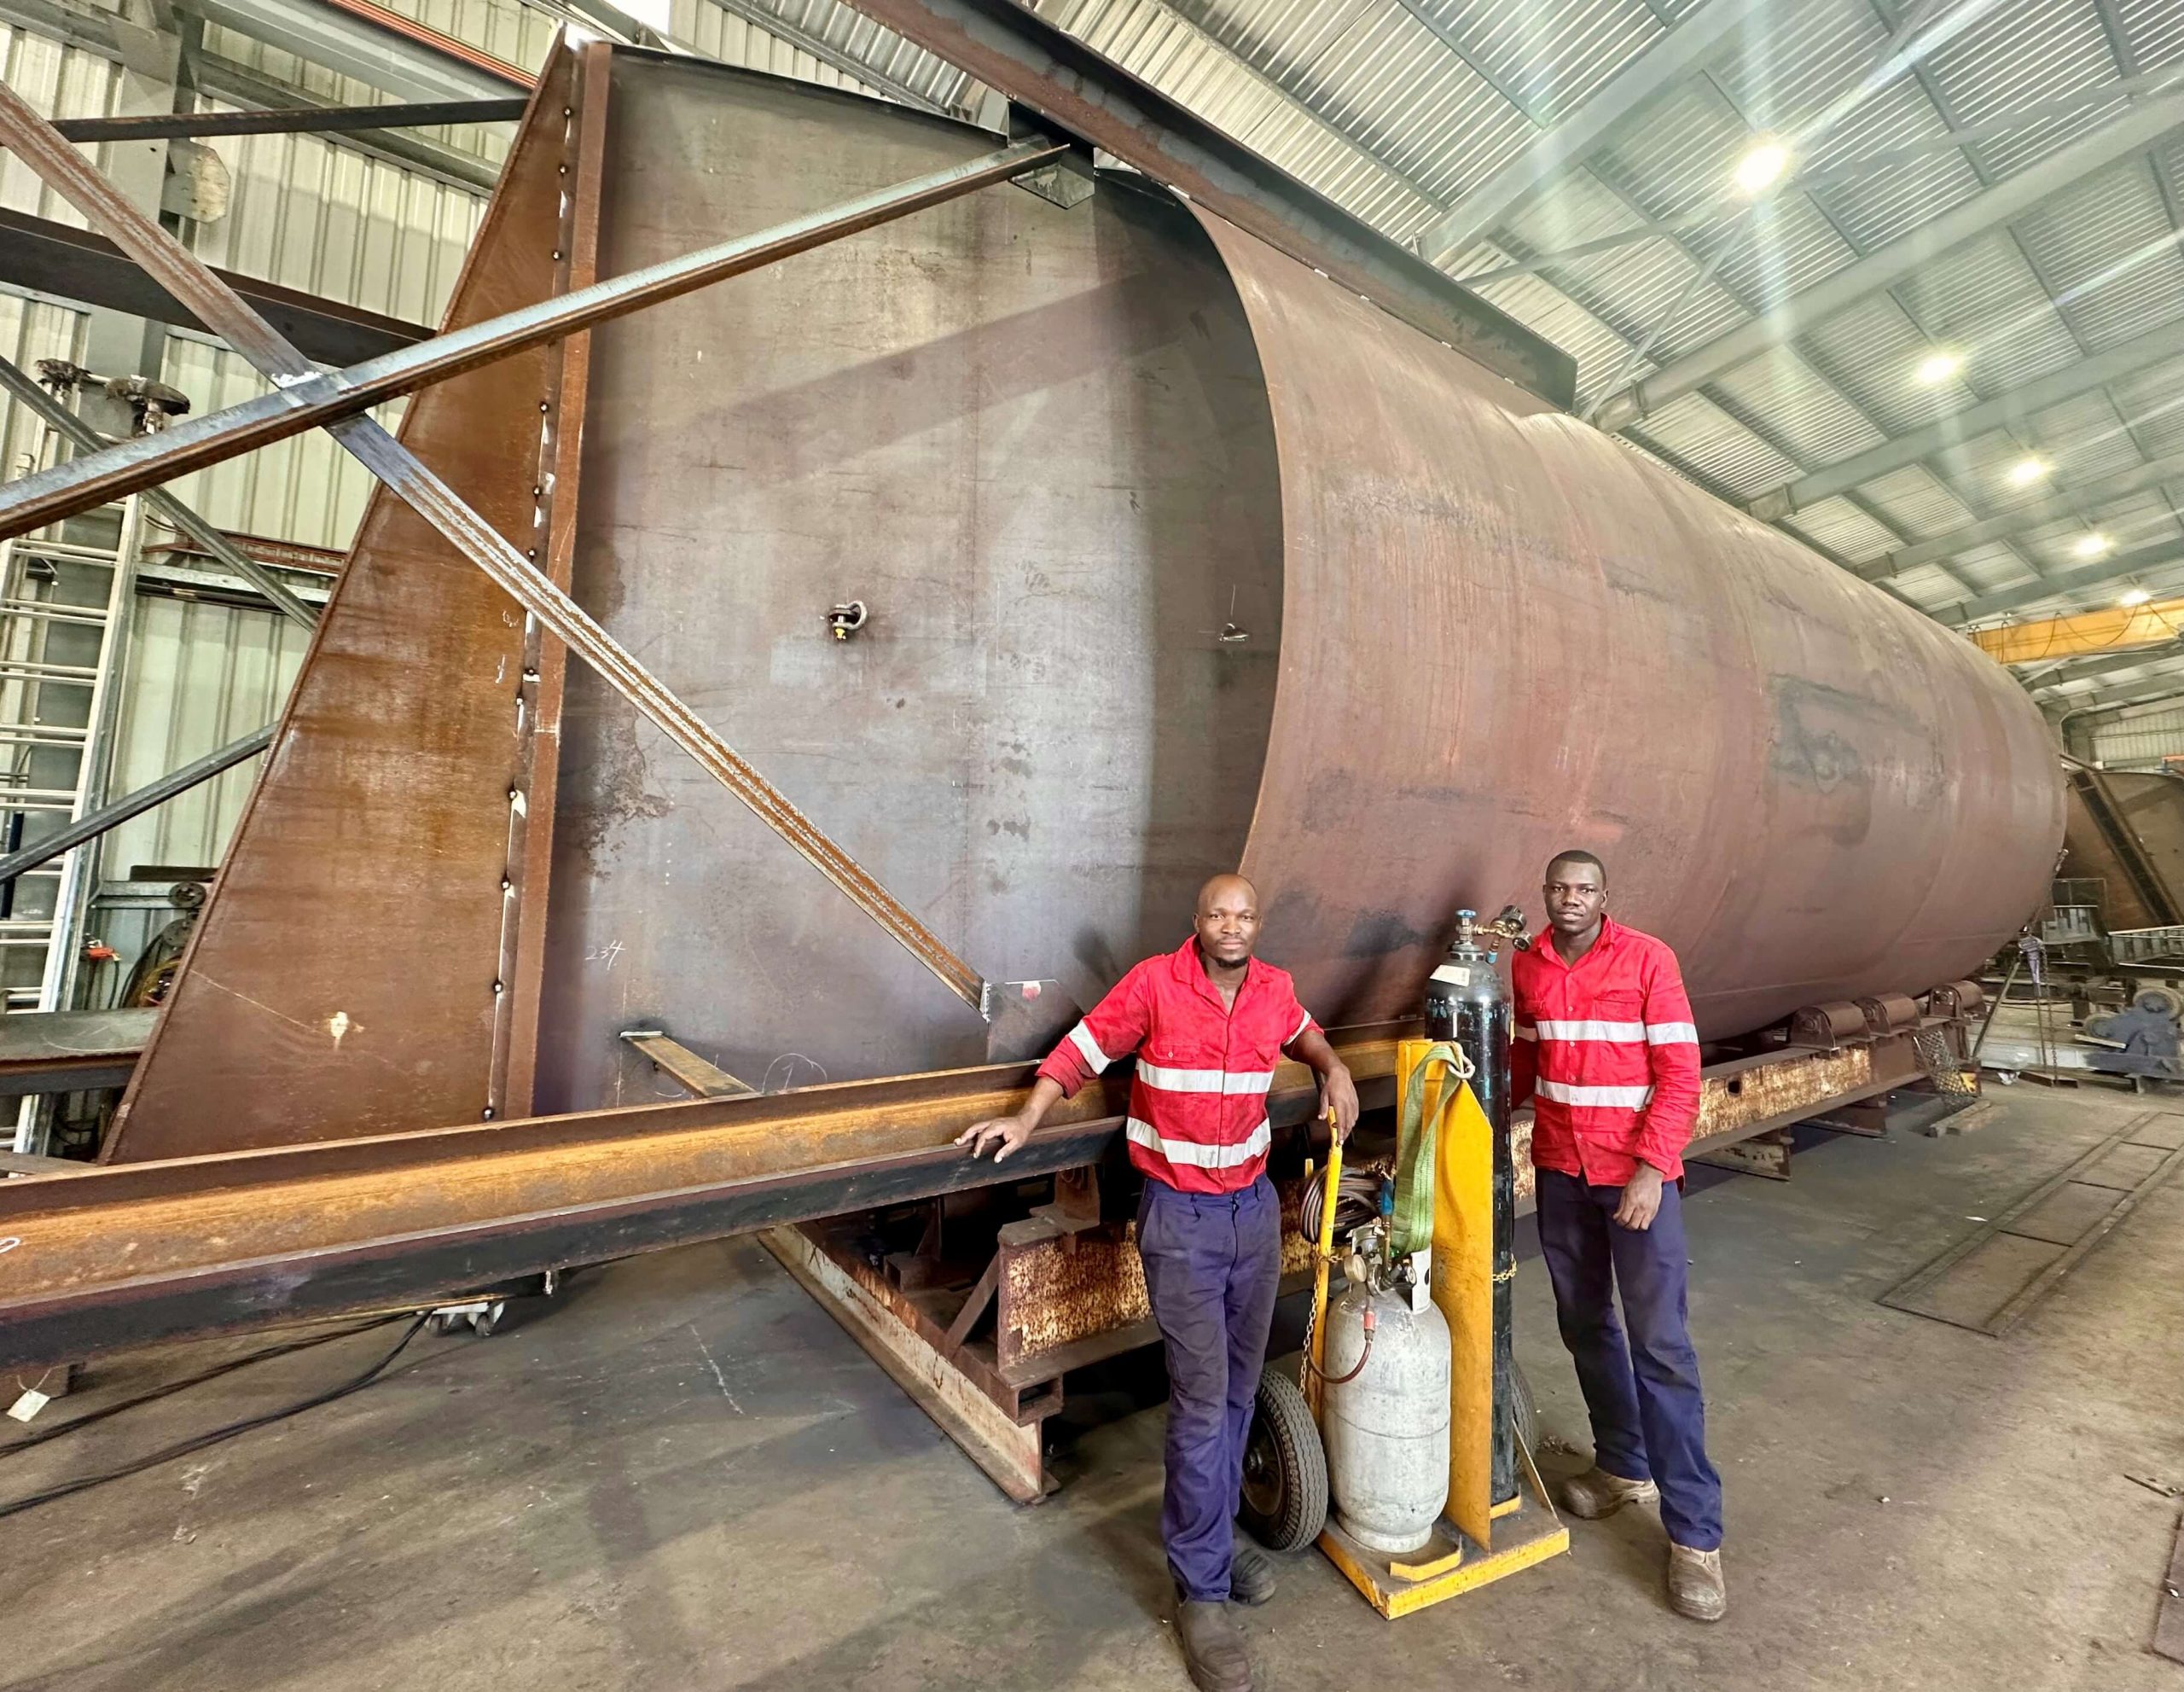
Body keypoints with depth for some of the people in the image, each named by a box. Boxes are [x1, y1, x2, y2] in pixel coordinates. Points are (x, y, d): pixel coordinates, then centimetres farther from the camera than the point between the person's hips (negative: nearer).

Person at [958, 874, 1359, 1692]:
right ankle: (1201, 1588, 19)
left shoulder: (1274, 987, -1)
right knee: (1201, 1399, 0)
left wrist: (1333, 1068, 2)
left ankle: (1216, 1528, 40)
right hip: (1181, 1216, -5)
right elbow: (1082, 1051, -5)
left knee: (1239, 1386, 17)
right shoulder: (1154, 984, -15)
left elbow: (1302, 1032, 21)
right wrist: (1027, 1118, -14)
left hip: (1255, 1205, 5)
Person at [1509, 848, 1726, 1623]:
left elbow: (1680, 1073, -12)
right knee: (1585, 1326, 16)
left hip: (1637, 1173, -4)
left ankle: (1694, 1532, 15)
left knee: (1661, 1345, 0)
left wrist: (1651, 1169, -18)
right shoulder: (1526, 967, 2)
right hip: (1560, 1171, 4)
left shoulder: (1647, 958, -11)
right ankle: (1623, 1465, 37)